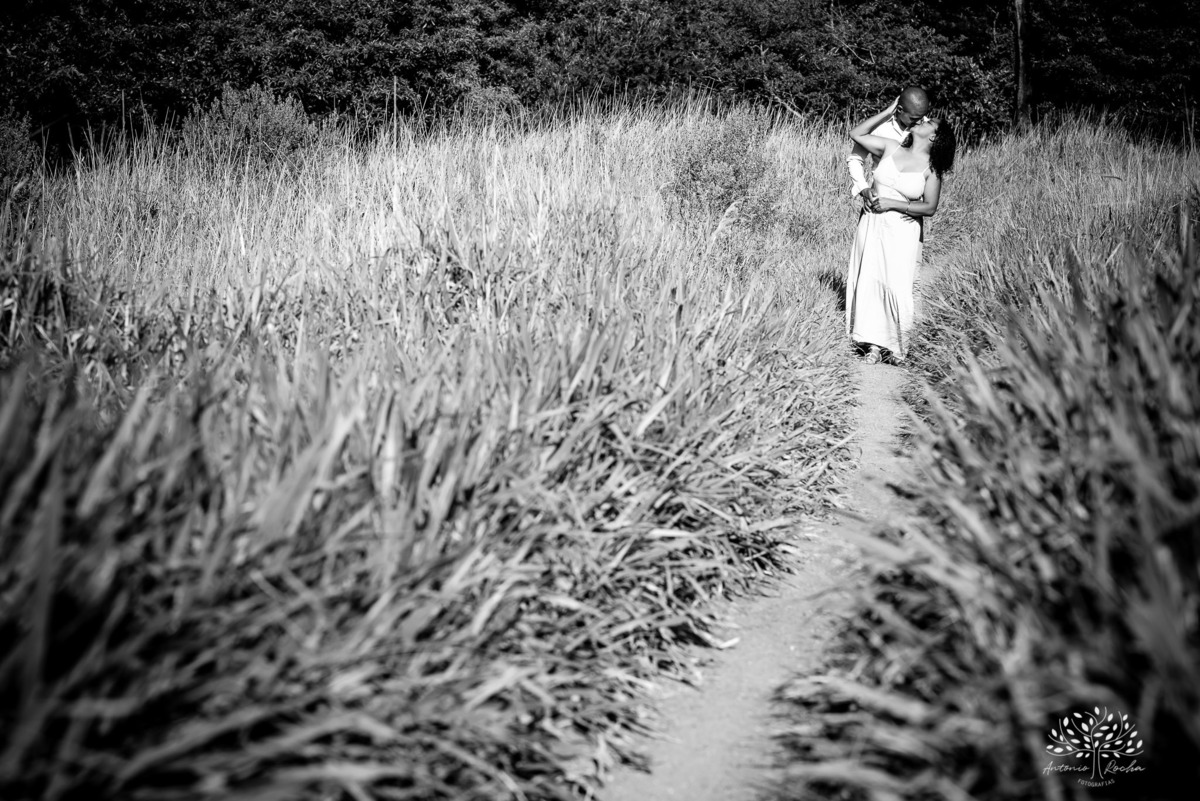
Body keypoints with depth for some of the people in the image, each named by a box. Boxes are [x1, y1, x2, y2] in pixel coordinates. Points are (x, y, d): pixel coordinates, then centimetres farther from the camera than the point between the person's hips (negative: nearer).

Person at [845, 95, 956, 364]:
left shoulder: (931, 168, -3)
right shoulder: (891, 148, 4)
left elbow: (929, 207, -6)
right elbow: (856, 133, 5)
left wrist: (892, 203, -14)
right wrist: (889, 112, 4)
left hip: (901, 231, -3)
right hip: (871, 223, 3)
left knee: (895, 285, -6)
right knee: (869, 280, 2)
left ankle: (896, 345, 10)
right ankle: (874, 341, 10)